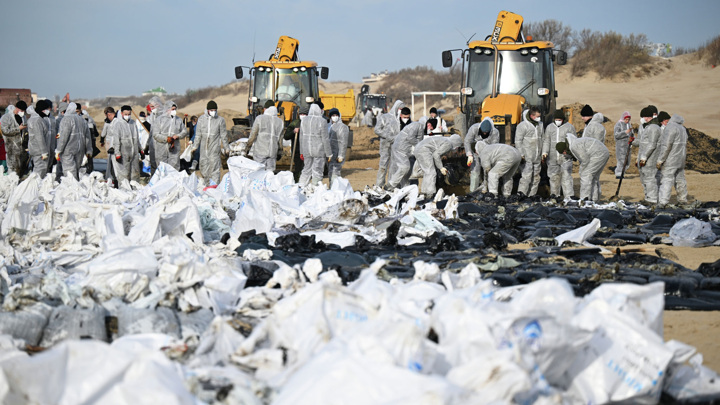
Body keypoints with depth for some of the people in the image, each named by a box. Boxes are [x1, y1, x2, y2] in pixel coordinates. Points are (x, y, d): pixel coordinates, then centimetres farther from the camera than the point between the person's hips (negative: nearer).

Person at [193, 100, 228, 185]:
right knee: (203, 166, 9)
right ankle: (208, 182, 24)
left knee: (214, 166, -9)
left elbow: (223, 135, 5)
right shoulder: (201, 118, 6)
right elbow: (198, 134, 11)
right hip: (204, 147, 4)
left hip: (215, 146, -4)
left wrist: (225, 147, 5)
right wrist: (195, 146, 9)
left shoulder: (220, 120, -1)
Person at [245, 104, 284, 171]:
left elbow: (253, 135, -4)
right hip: (273, 152, 4)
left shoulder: (260, 118, -4)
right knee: (270, 171, 6)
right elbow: (280, 139, 12)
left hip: (260, 151, -4)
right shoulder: (280, 121, 9)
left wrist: (247, 147, 5)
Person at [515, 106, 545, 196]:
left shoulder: (540, 125, 13)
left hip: (537, 158, 7)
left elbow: (542, 140, 19)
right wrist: (521, 155, -13)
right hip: (527, 157, -7)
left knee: (536, 178, 7)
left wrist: (543, 154, 14)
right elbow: (518, 141, -8)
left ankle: (532, 196, 12)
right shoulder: (522, 125, -7)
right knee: (526, 176, -16)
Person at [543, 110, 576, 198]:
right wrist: (544, 152, -4)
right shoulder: (549, 127, 10)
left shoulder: (569, 127, 2)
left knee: (566, 176, -11)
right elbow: (547, 141, 9)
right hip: (552, 157, 3)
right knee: (554, 176, 8)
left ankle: (569, 196, -13)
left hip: (565, 157, -3)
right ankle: (554, 195, 20)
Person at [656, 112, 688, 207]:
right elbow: (685, 145, 22)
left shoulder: (670, 127, -15)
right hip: (680, 160, 9)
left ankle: (662, 202, -18)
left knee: (666, 181, -12)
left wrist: (660, 160, -19)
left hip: (670, 161, -9)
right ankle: (683, 200, 23)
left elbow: (666, 146, -21)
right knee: (680, 179, 16)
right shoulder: (682, 127, 17)